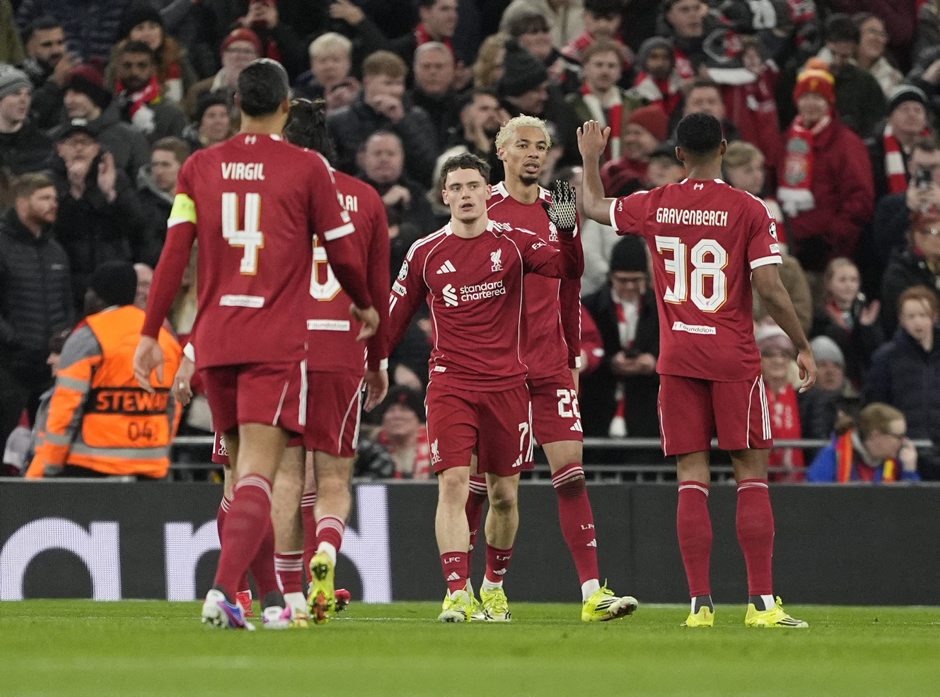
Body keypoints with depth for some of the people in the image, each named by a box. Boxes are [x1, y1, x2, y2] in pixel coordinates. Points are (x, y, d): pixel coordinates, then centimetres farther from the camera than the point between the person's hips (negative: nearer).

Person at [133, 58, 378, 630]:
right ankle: (224, 589, -28)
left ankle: (271, 598, 23)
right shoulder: (306, 168, -2)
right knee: (258, 475, -9)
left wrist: (151, 334, 6)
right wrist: (367, 307, 23)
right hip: (277, 342, -4)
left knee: (245, 470, 16)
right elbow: (343, 253, 4)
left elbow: (175, 253, 1)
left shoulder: (200, 168, 6)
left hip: (215, 339, 4)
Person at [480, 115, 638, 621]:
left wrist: (573, 358, 16)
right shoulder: (484, 210, -1)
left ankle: (592, 593, -12)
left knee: (572, 467, -7)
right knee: (483, 478, 1)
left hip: (549, 365, 3)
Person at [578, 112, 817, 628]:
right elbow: (770, 289, -10)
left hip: (677, 359, 2)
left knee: (692, 479, 2)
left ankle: (700, 603, -4)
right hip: (734, 359, -2)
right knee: (752, 475, 2)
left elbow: (594, 207, 22)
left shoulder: (653, 207, 3)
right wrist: (802, 347, 1)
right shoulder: (749, 211, -6)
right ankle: (761, 601, -4)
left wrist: (590, 157, 39)